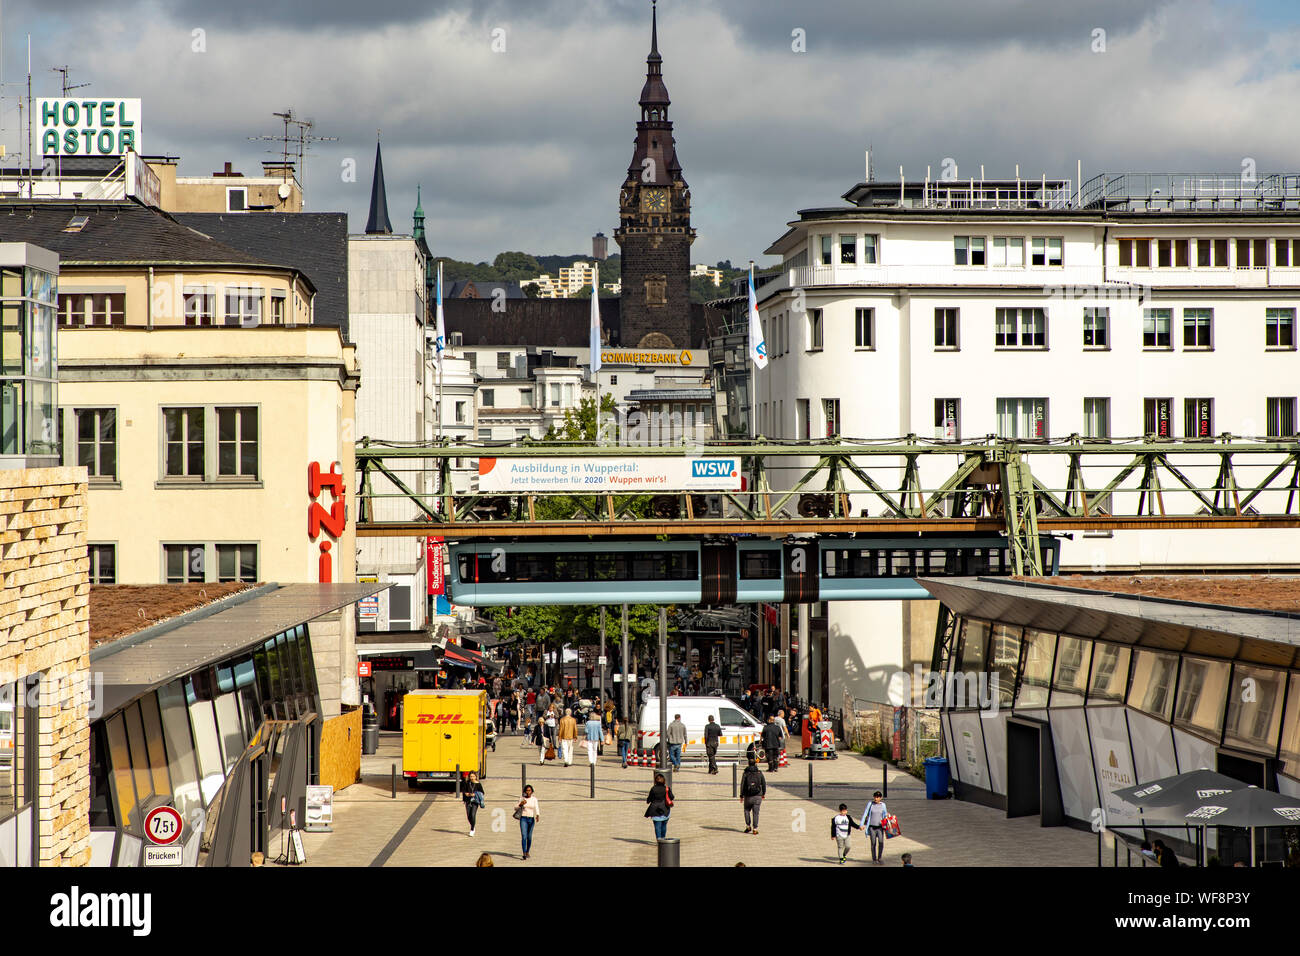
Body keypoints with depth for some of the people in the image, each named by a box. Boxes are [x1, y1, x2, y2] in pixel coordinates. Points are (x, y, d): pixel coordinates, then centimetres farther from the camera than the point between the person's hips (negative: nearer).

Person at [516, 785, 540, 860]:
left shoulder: (534, 799, 0)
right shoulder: (521, 798, -1)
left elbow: (536, 809, -8)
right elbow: (516, 809, 0)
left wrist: (537, 816, -29)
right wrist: (521, 804, -21)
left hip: (531, 820, 2)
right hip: (523, 819, -2)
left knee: (529, 837, 11)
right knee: (524, 836, -15)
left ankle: (527, 852, 31)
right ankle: (524, 854, -21)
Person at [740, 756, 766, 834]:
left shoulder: (745, 773, -2)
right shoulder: (759, 773, 1)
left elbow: (742, 785, -4)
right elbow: (764, 784, 4)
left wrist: (741, 796, 1)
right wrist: (763, 794, 17)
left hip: (748, 796, 0)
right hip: (757, 796, 0)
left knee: (747, 811, 19)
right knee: (755, 813, 3)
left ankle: (748, 827, 11)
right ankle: (755, 829, -2)